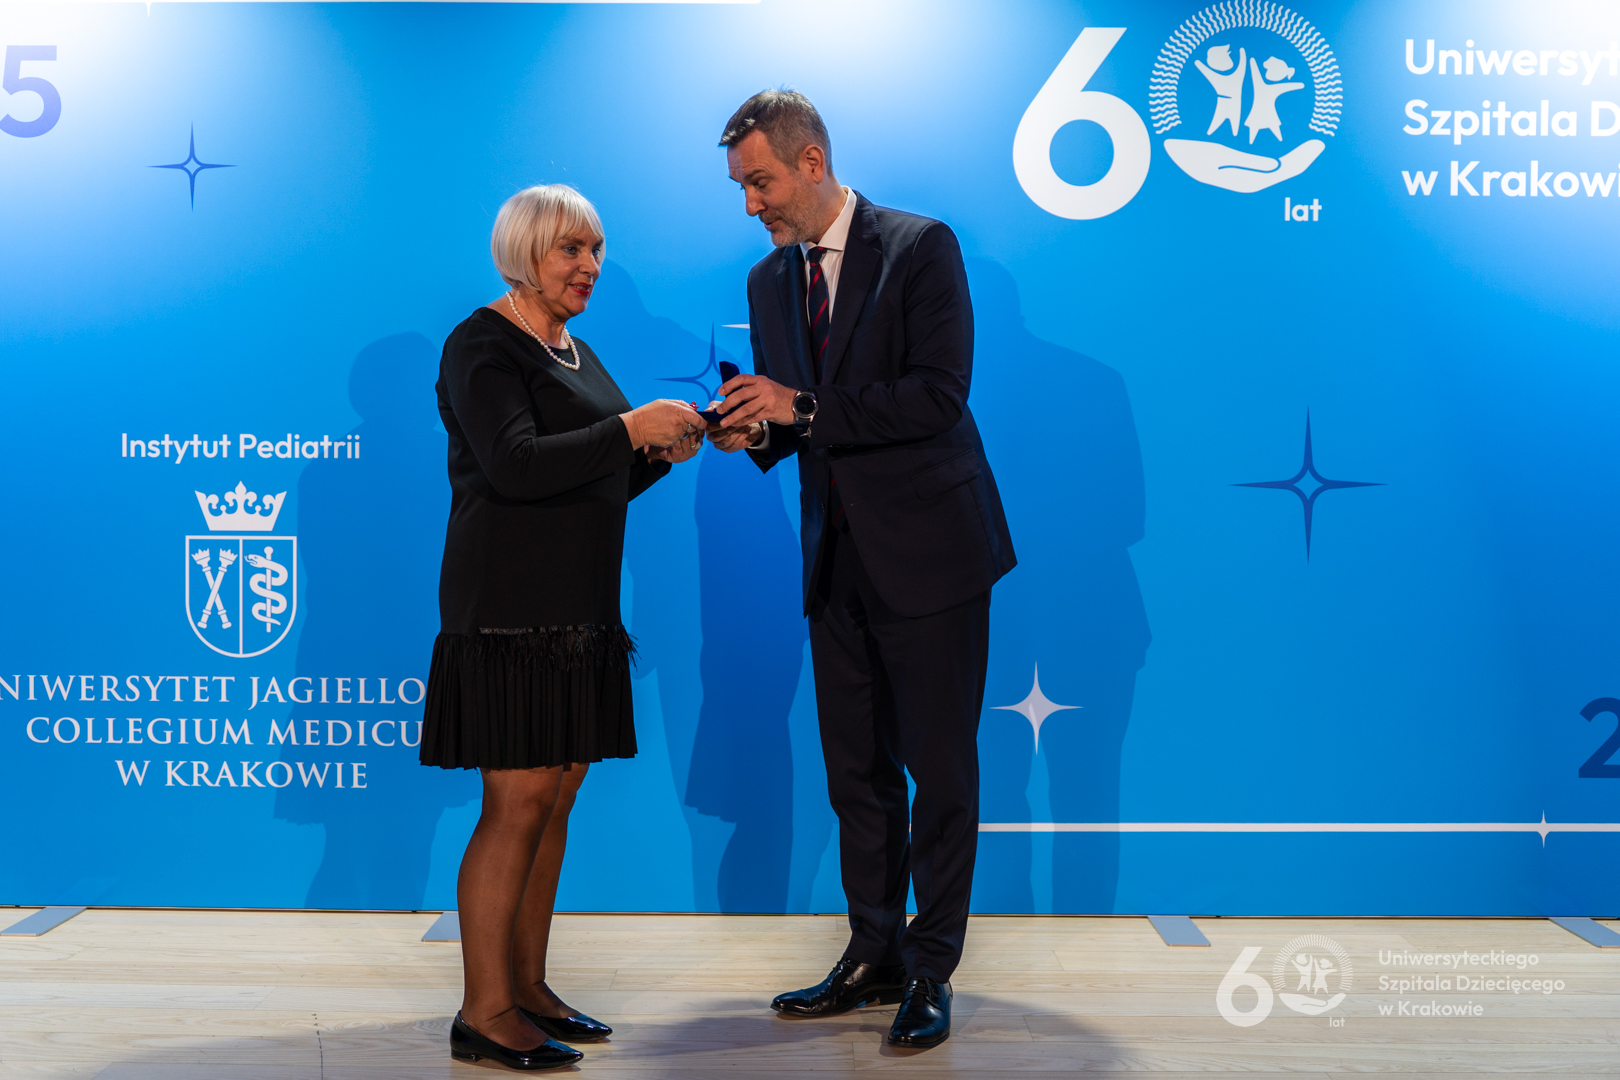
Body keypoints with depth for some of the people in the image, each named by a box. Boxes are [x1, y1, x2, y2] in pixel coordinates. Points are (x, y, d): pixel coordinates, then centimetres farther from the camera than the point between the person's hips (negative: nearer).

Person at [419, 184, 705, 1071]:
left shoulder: (574, 352, 19)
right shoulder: (483, 345, -7)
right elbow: (514, 465, -21)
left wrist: (659, 452, 5)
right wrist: (628, 429, -22)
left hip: (578, 612, 9)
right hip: (512, 606, -8)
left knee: (557, 796, 9)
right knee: (517, 801, -8)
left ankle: (527, 988, 18)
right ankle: (483, 1013, 0)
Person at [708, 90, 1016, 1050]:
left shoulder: (922, 247, -9)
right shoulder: (769, 281, 11)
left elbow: (939, 392, -19)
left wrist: (804, 409, -21)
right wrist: (757, 432, -6)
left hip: (928, 550, -6)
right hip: (838, 562, 7)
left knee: (941, 769, 2)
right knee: (856, 772, 13)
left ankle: (931, 972, 14)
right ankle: (874, 958, 26)